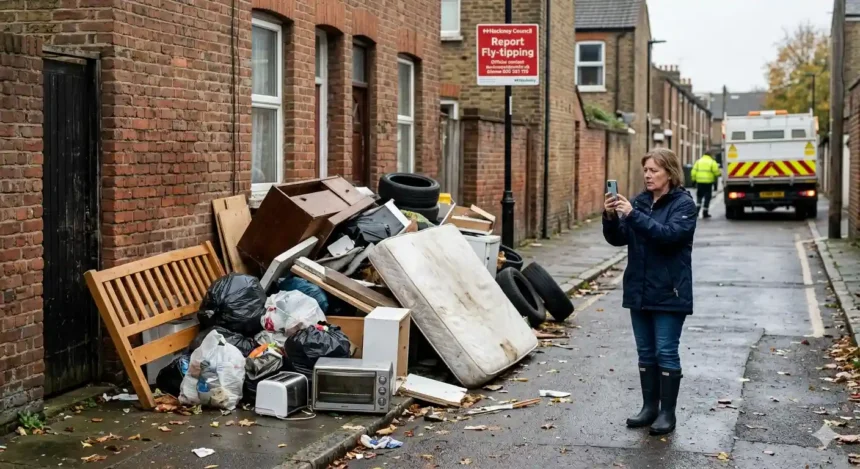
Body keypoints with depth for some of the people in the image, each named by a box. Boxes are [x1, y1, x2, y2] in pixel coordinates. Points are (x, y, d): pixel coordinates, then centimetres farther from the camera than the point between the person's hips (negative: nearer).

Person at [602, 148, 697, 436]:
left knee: (666, 352, -2)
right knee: (646, 352, 12)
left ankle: (667, 412, 6)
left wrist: (633, 215, -29)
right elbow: (618, 239, 5)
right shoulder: (640, 201, 8)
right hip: (639, 290, 6)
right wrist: (611, 218, -15)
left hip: (669, 292, -6)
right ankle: (649, 406, 21)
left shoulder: (683, 204, -8)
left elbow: (669, 234, -24)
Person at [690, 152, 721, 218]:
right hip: (708, 183, -3)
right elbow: (716, 172, -4)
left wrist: (693, 179, 9)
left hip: (699, 182, 3)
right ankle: (705, 213, 6)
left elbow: (693, 172, 1)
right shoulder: (712, 162, -1)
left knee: (699, 196, 14)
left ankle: (697, 210, -4)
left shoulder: (698, 161, 8)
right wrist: (720, 172, 17)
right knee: (707, 198, 5)